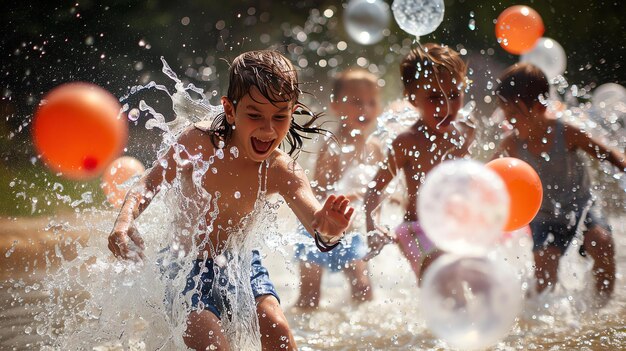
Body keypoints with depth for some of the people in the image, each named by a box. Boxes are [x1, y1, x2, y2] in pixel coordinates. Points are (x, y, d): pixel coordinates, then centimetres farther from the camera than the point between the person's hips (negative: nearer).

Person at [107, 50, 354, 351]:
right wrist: (124, 221, -31)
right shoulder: (200, 143, -21)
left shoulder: (282, 173, -17)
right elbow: (149, 184, -11)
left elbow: (314, 218, -32)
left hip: (238, 261, 2)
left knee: (275, 327, -17)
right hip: (186, 264, -2)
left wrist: (327, 231, -57)